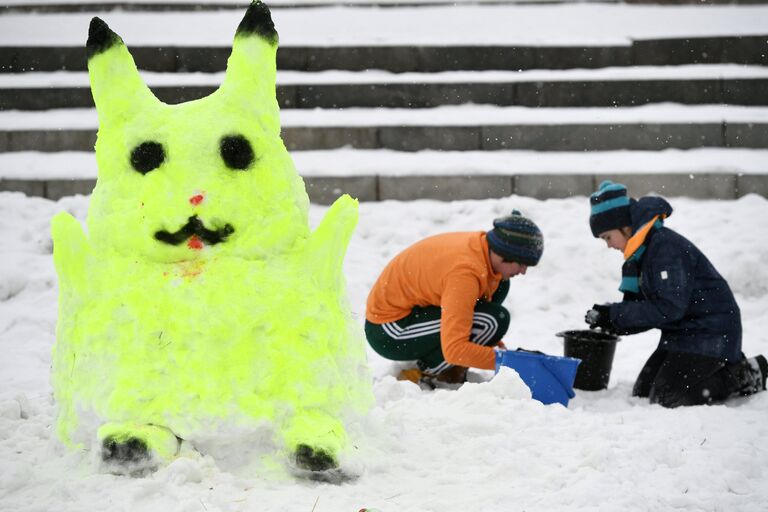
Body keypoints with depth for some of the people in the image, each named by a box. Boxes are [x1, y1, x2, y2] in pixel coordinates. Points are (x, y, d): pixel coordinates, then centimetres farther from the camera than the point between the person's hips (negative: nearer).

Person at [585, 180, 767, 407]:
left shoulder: (666, 247, -21)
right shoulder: (643, 252, 11)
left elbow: (668, 308, -26)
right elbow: (647, 306, 9)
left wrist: (615, 315, -23)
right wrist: (610, 320, -8)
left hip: (709, 332, -10)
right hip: (682, 331, 10)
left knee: (665, 397, -16)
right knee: (642, 393, 7)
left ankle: (743, 375, -2)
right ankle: (722, 366, 15)